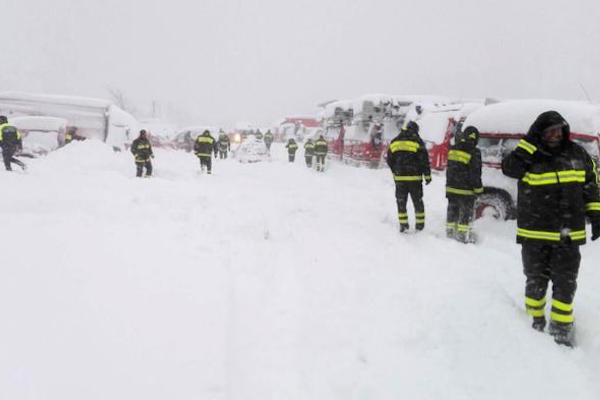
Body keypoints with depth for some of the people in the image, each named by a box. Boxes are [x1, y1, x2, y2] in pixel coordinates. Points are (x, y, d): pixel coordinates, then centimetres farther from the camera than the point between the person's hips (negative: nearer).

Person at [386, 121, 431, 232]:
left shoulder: (394, 141, 9)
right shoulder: (417, 141, -5)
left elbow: (389, 161, 13)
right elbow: (424, 160, -7)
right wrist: (427, 176, 1)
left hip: (399, 178, 3)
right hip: (414, 177, -3)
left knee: (401, 202, 10)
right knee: (417, 201, 9)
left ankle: (403, 224, 7)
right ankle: (420, 224, 14)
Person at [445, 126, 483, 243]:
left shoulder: (453, 149, 5)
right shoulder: (474, 153, -15)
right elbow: (475, 174, -13)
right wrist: (478, 188, -4)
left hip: (451, 187, 6)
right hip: (465, 190, -6)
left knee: (452, 209, 16)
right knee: (466, 211, 4)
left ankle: (450, 230, 23)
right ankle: (462, 234, 6)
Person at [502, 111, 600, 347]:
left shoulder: (578, 155, 4)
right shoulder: (530, 157, -3)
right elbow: (509, 168, -23)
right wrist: (530, 141, -21)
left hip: (568, 235, 2)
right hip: (534, 233, -1)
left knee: (565, 283, 7)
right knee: (536, 280, 11)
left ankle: (561, 326, 21)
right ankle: (535, 319, 30)